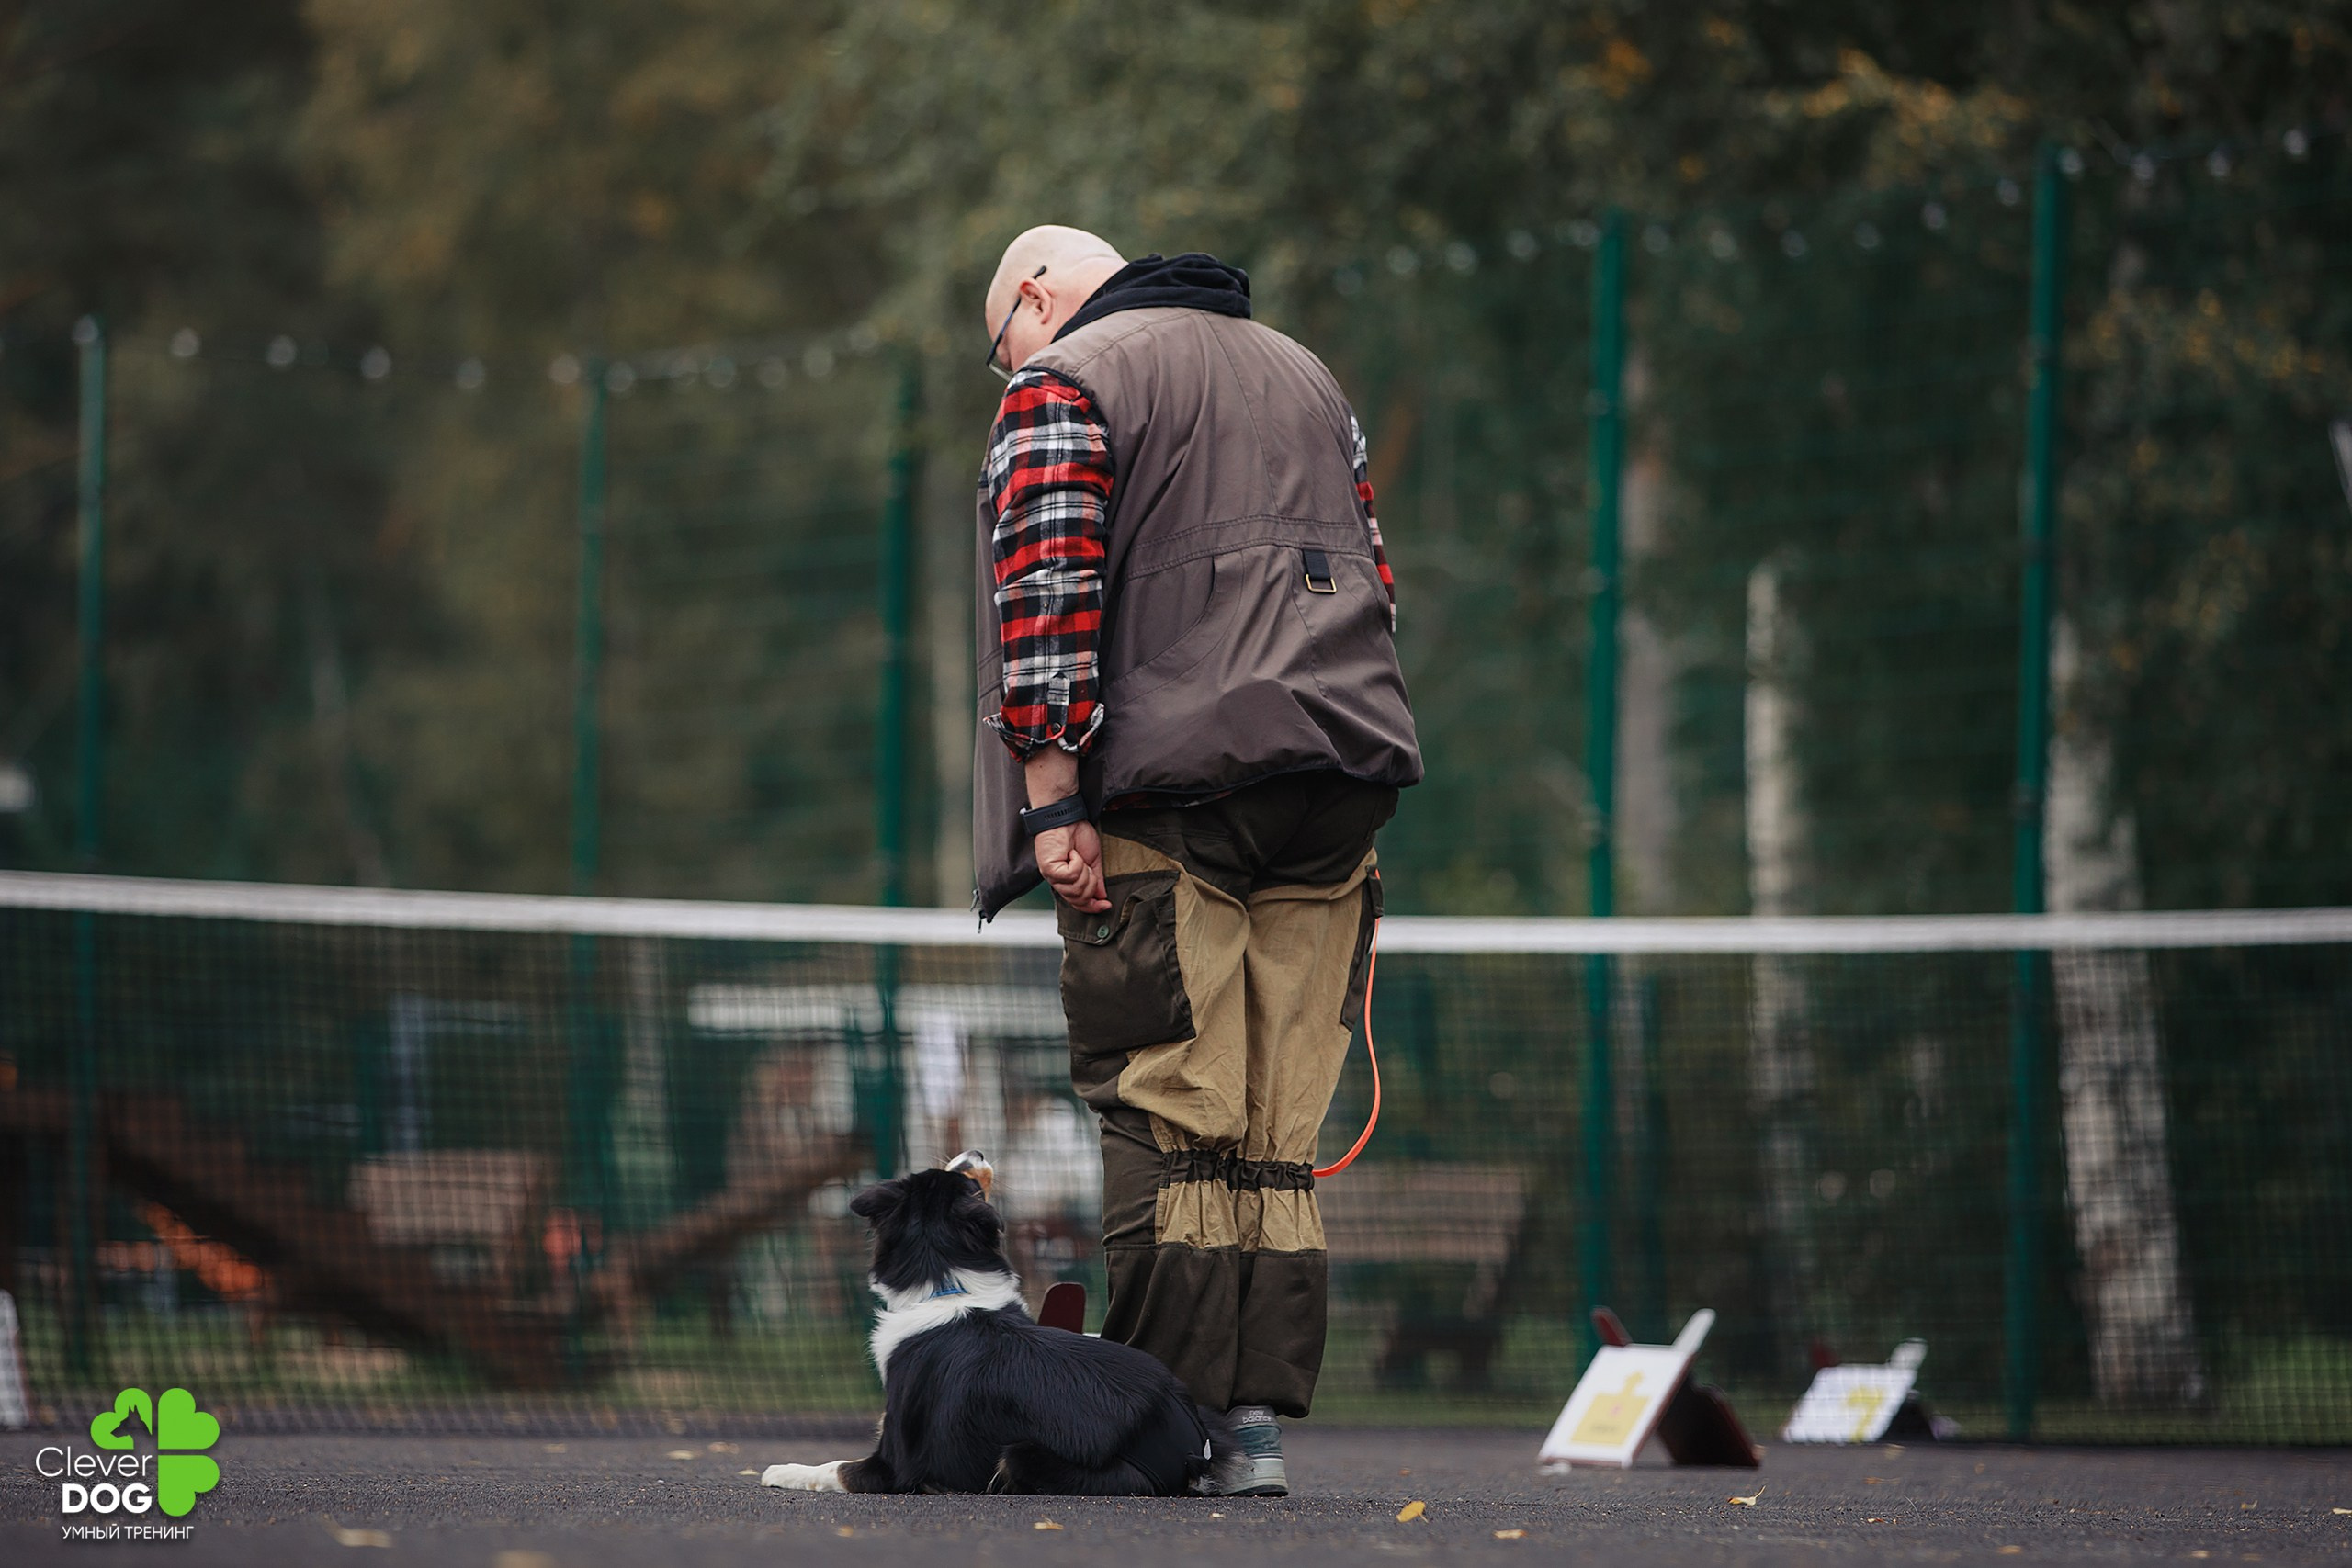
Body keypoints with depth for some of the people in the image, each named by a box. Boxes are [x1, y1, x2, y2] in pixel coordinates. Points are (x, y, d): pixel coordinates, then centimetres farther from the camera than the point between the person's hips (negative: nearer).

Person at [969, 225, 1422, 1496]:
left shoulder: (1059, 386, 2)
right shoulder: (1304, 376, 25)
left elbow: (1045, 595, -10)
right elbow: (1371, 578, 26)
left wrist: (1053, 803, -12)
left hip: (1171, 785, -6)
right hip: (1333, 793, 6)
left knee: (1164, 1113, -5)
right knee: (1275, 1127, 6)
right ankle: (1261, 1415, 2)